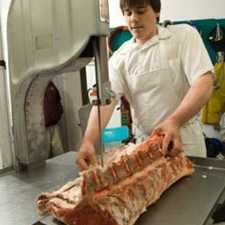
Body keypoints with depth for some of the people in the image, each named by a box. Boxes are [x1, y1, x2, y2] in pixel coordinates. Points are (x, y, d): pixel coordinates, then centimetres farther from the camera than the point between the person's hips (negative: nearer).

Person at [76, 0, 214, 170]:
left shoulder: (184, 35, -6)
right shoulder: (120, 58, 0)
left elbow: (204, 83, -18)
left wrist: (175, 121, -33)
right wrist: (88, 141, -30)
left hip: (185, 141, -2)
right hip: (144, 144, 2)